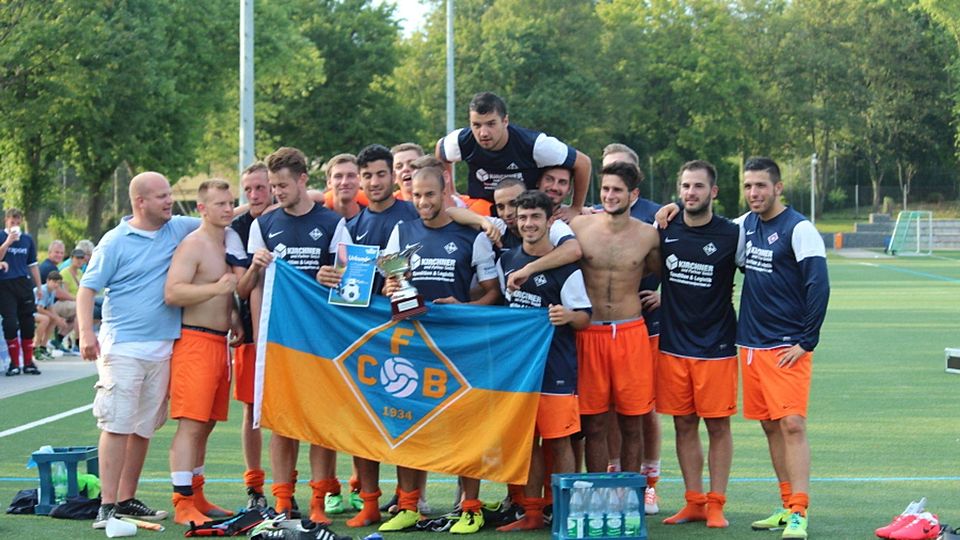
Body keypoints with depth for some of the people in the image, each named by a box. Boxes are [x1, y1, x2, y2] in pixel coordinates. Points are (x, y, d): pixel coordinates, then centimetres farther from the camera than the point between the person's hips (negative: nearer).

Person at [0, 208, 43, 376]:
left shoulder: (27, 239, 12)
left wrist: (39, 286, 15)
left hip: (24, 284, 3)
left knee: (28, 324, 3)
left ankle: (28, 362, 11)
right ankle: (14, 363, 0)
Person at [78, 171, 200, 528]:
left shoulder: (179, 229, 9)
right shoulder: (115, 241, -4)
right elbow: (88, 288, -3)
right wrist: (86, 333, -15)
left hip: (163, 347, 5)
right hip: (122, 347, -5)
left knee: (144, 428, 9)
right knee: (117, 425, -9)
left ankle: (127, 499, 18)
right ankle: (107, 505, -9)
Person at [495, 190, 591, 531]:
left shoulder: (565, 268, -7)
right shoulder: (506, 261, 9)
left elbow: (584, 319, -5)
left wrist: (567, 316, -25)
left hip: (555, 366, -5)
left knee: (558, 441, -2)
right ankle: (532, 513, 16)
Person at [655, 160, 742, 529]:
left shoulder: (731, 235, -4)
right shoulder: (665, 231, 4)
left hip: (716, 346, -3)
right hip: (673, 344, 3)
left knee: (718, 425, 0)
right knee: (684, 425, 7)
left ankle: (716, 504, 6)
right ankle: (694, 502, 14)